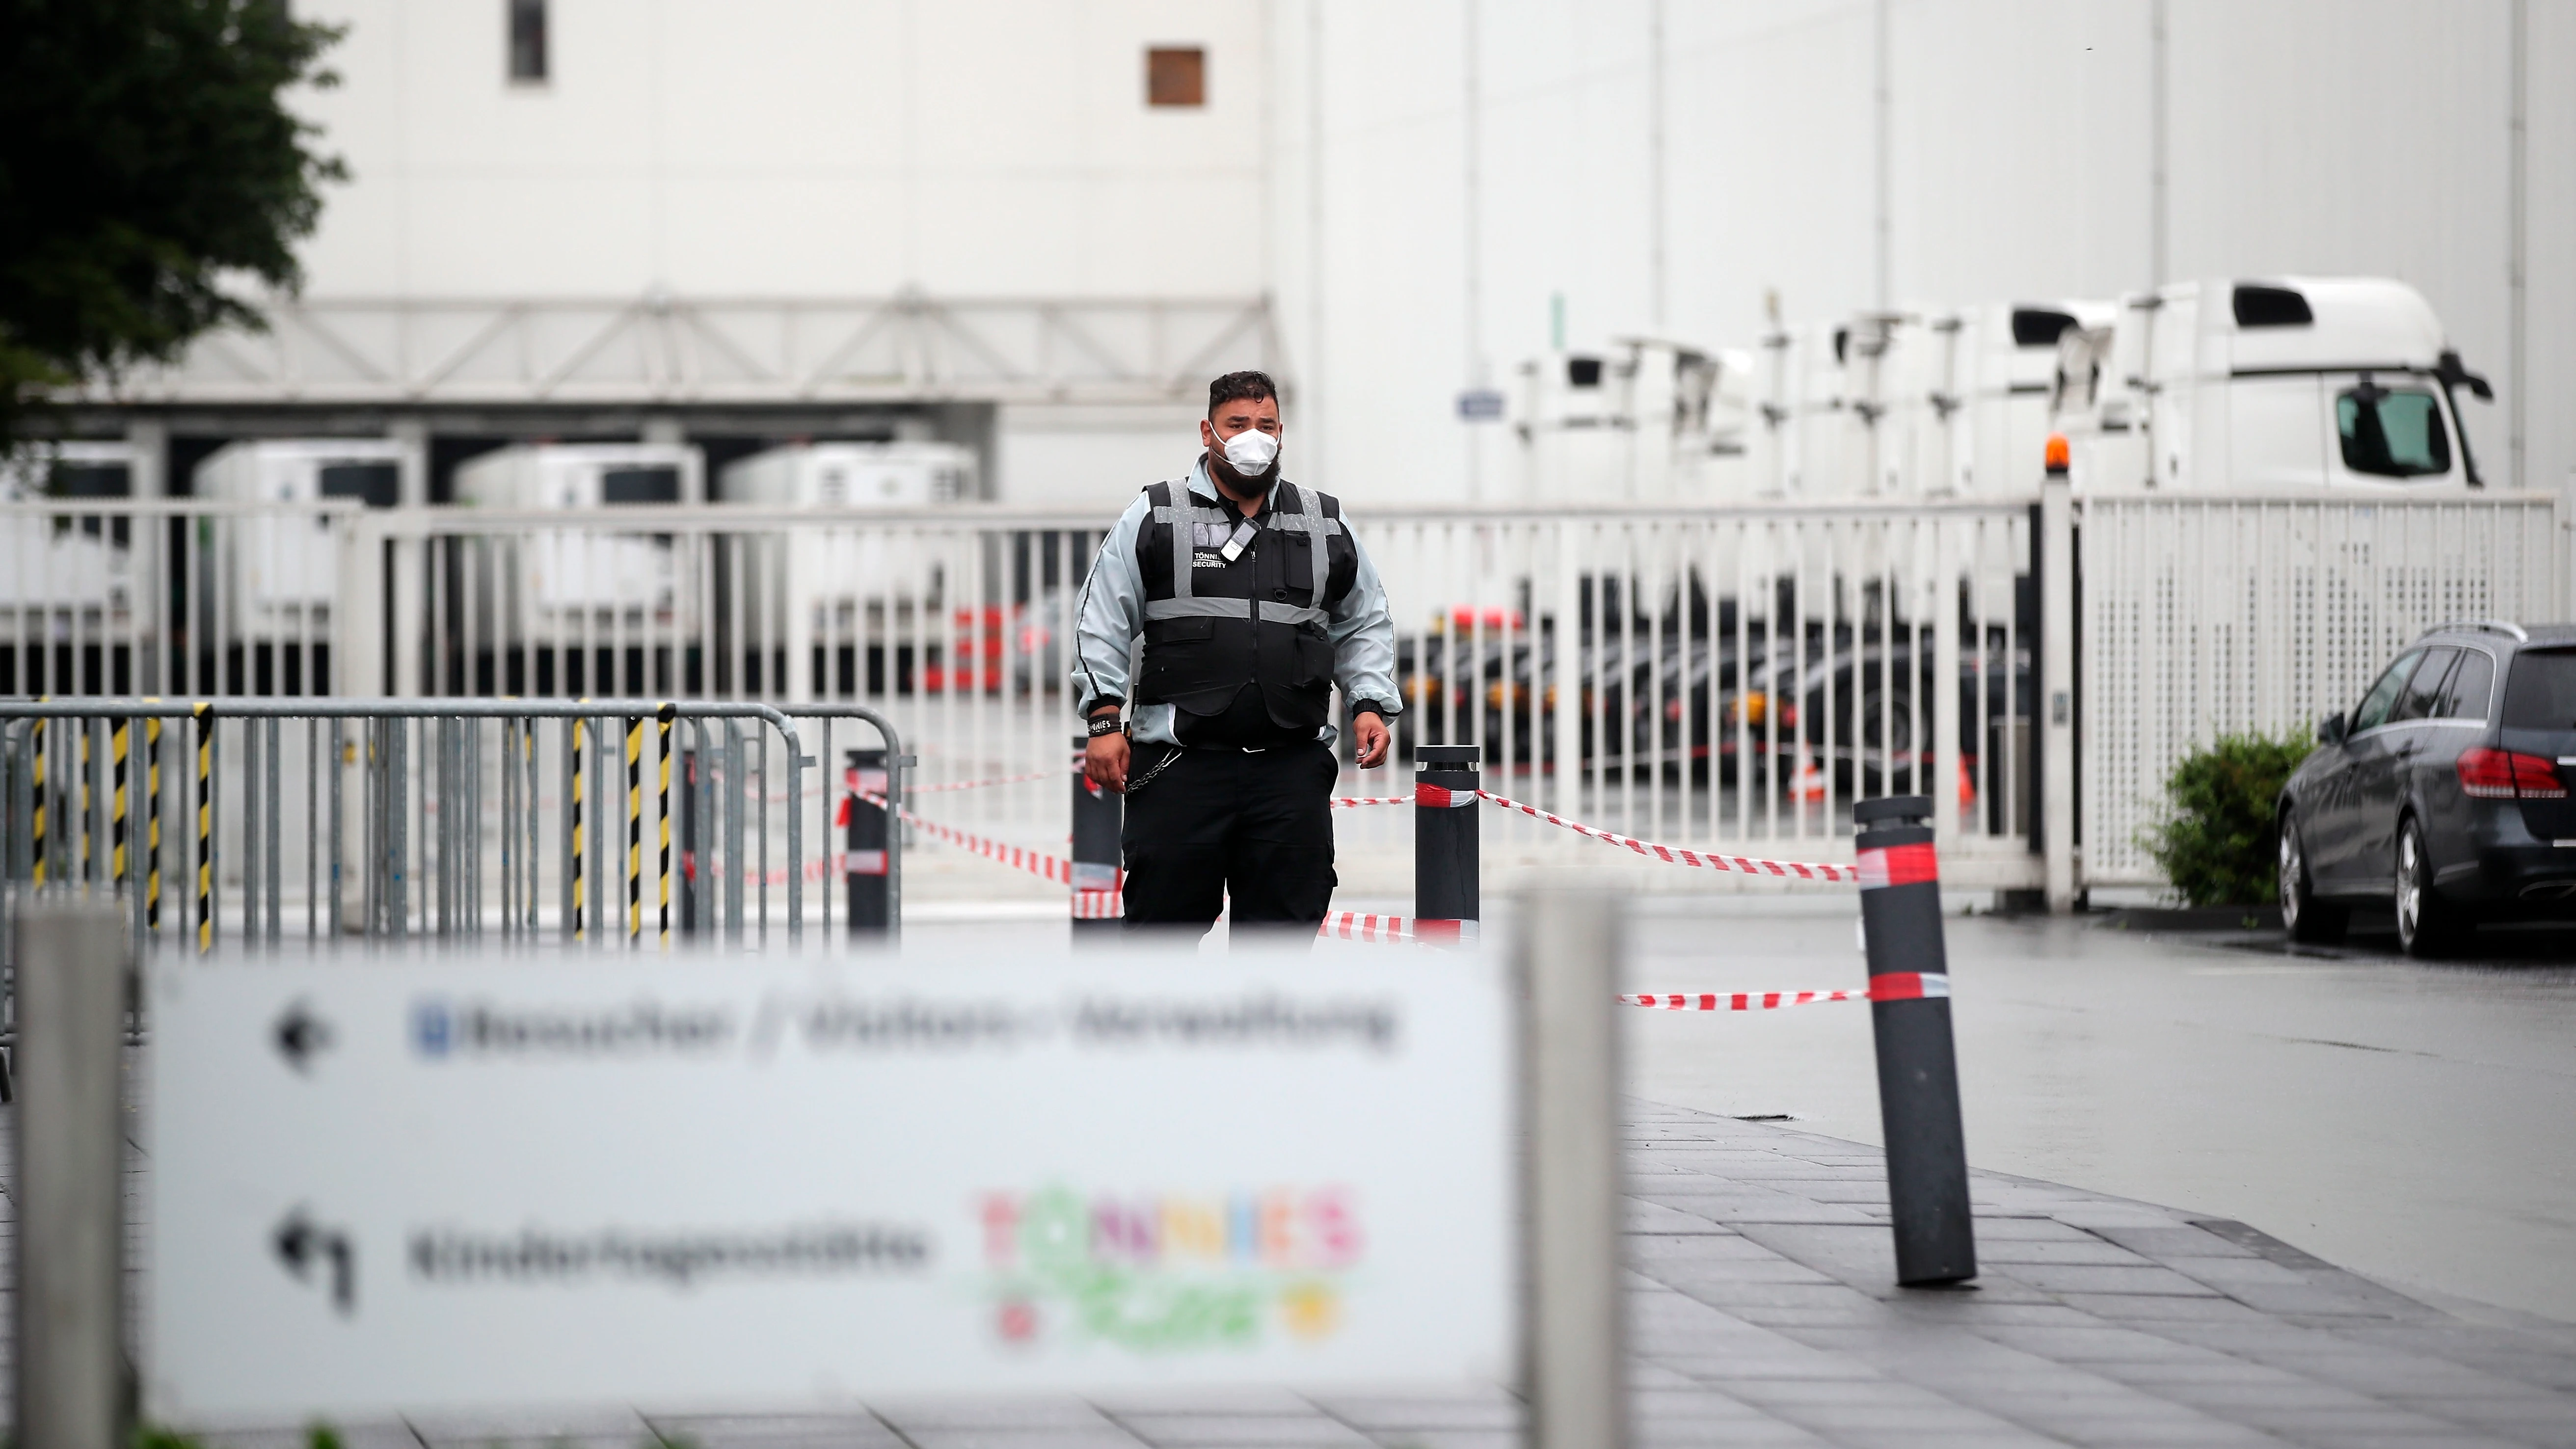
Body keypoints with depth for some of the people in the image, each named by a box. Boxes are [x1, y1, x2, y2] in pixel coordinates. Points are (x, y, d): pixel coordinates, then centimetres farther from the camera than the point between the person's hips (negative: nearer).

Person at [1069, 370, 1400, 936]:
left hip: (1292, 766, 3)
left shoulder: (1327, 525, 15)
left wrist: (1370, 704, 7)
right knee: (1163, 921, -1)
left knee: (1285, 921, 2)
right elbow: (1103, 624, 4)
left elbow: (1364, 625, 22)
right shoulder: (1154, 517, 5)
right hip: (1180, 762, -3)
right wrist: (1104, 720, -5)